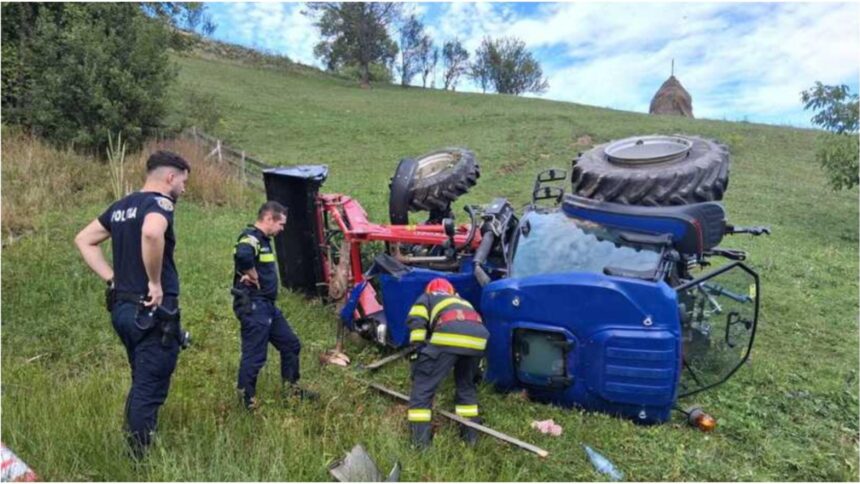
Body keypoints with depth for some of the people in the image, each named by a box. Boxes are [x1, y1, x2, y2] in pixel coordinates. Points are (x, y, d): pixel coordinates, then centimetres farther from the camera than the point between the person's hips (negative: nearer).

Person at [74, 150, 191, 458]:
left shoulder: (121, 206, 13)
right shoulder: (160, 202, -13)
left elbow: (84, 240, 19)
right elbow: (151, 233, -35)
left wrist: (114, 279, 12)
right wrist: (155, 282, -23)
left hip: (123, 307, 9)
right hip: (153, 313, -9)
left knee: (141, 384, 22)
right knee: (150, 390, 1)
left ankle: (132, 448, 33)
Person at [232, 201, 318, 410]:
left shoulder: (264, 239, 14)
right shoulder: (250, 237, -18)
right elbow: (242, 255, -41)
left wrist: (257, 276, 5)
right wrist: (253, 277, -24)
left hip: (267, 305, 10)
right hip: (252, 306, -10)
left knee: (290, 344, 17)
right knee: (254, 355, -1)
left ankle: (291, 388, 32)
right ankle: (247, 401, 15)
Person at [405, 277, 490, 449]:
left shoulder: (426, 297, 33)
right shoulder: (462, 301, 45)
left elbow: (416, 321, 12)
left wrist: (417, 348, 7)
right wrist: (477, 370, 51)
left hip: (449, 335, -5)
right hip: (477, 337, 5)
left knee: (423, 384, 8)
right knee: (466, 383, 27)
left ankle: (420, 440, 6)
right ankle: (470, 433, 29)